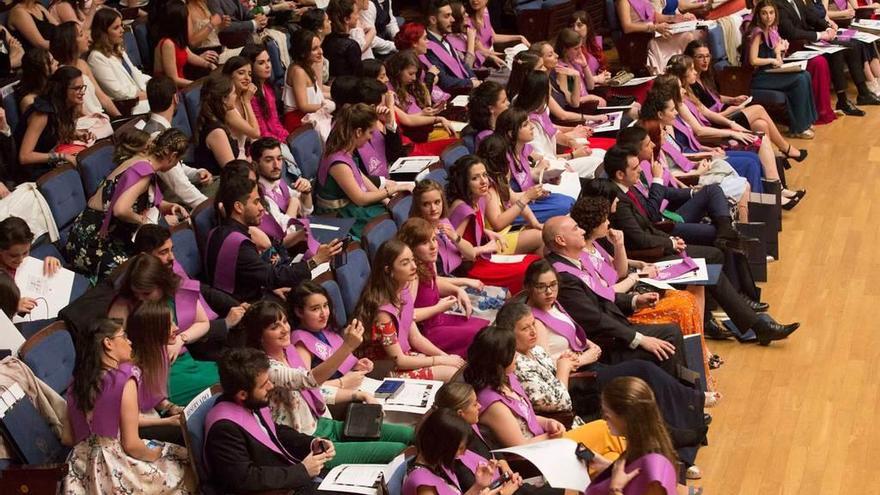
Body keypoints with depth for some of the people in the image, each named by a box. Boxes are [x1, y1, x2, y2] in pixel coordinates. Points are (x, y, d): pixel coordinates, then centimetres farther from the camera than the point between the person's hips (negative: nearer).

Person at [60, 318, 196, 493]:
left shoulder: (77, 382, 5)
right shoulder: (125, 377, -14)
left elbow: (67, 438, 9)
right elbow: (131, 445, -16)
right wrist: (157, 454, 2)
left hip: (83, 470, 7)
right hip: (117, 470, -7)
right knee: (189, 472, 11)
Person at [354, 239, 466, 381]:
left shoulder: (404, 293, -2)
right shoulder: (383, 309, -27)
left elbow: (416, 338, 7)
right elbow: (398, 360, -20)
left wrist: (447, 357, -5)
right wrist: (442, 360, -14)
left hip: (404, 356, 8)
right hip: (384, 372, -8)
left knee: (460, 365, -2)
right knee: (451, 373, -15)